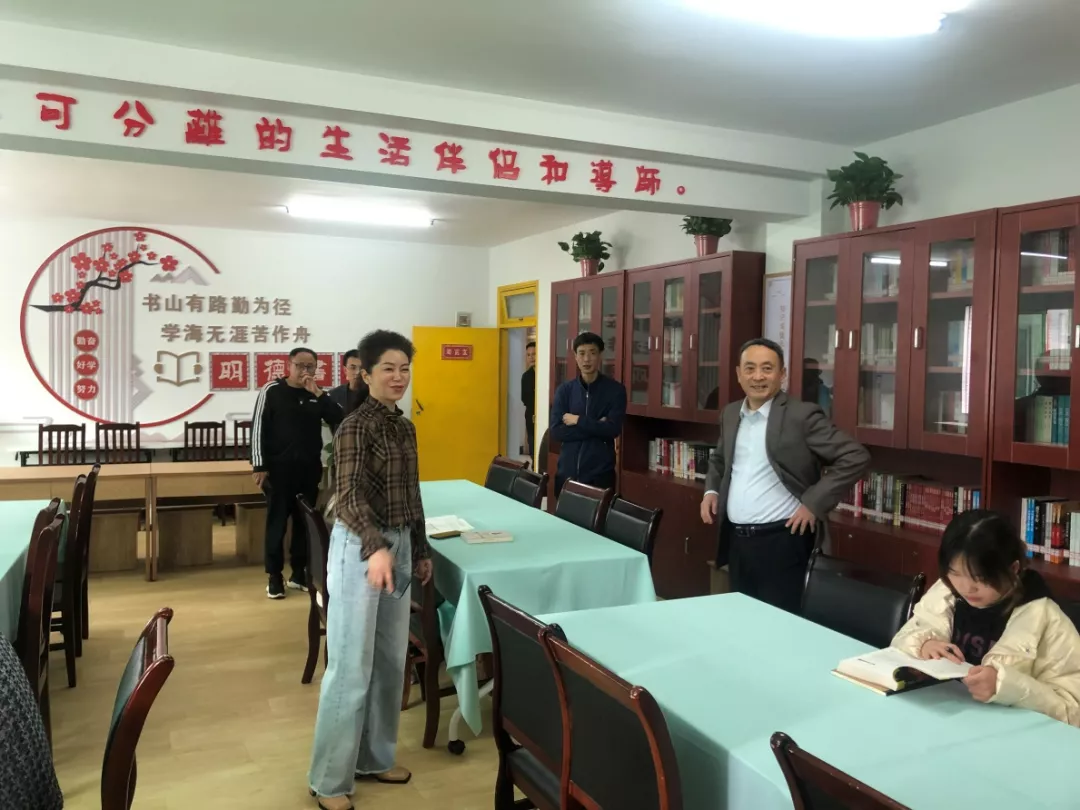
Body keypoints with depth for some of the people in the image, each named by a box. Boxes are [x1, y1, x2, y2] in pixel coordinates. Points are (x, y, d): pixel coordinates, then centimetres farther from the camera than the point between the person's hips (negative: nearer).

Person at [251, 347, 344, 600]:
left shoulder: (317, 394, 7)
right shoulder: (272, 390, -4)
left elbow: (339, 420, -5)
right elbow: (258, 428, -5)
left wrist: (318, 393, -13)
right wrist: (260, 466, -9)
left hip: (310, 469, 4)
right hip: (279, 468, -4)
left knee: (305, 521, 9)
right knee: (277, 522, 3)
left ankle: (299, 572, 21)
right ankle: (275, 576, 12)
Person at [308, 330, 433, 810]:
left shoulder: (404, 427, 9)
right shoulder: (355, 427, -15)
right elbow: (349, 496, -27)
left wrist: (420, 551, 19)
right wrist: (375, 548, -41)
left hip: (399, 545, 8)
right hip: (360, 547, -8)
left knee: (391, 659, 16)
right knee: (352, 665, 0)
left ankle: (374, 757, 32)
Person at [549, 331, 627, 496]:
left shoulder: (615, 389, -2)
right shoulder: (564, 390, 4)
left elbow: (613, 429, -13)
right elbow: (556, 432, -6)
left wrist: (579, 421, -10)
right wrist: (596, 427, -12)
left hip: (600, 473, -2)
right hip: (567, 472, 2)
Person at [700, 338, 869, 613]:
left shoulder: (801, 415, -11)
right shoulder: (730, 414, 9)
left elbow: (855, 457, -14)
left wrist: (814, 503, -16)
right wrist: (712, 489, 8)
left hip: (781, 541, -6)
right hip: (735, 539, 6)